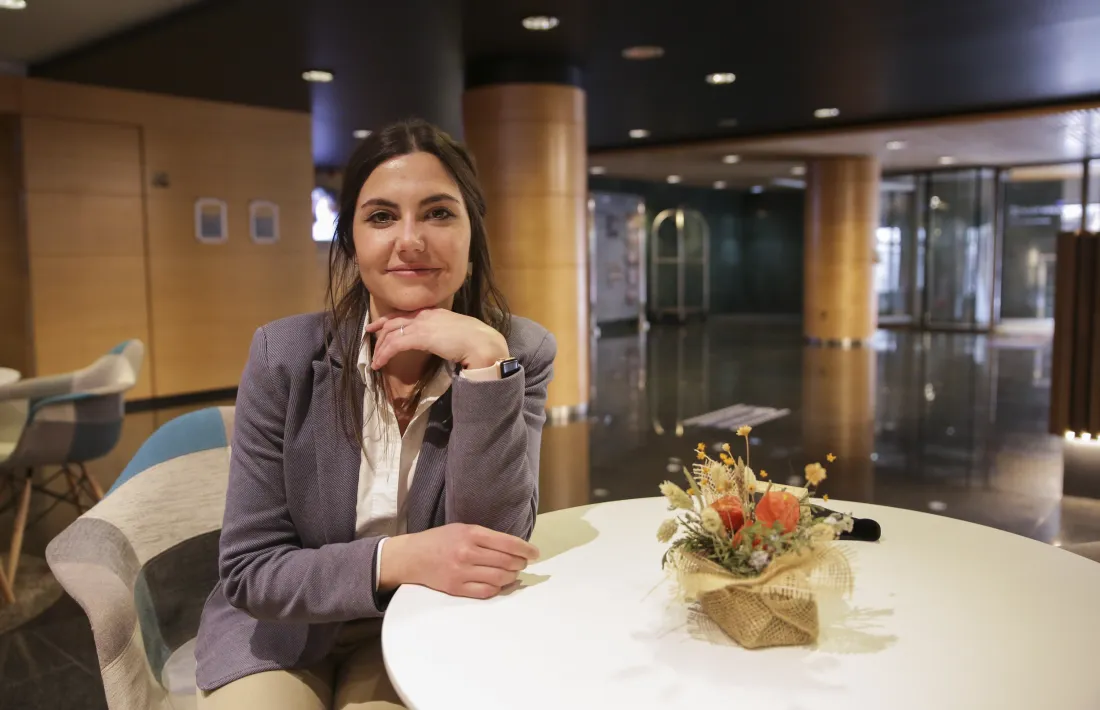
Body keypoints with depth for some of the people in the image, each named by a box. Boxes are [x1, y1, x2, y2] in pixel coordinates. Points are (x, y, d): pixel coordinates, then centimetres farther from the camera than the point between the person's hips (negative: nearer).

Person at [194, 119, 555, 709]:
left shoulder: (522, 353, -13)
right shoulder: (284, 355, -14)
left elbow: (492, 548, -21)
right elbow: (248, 570, -12)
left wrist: (485, 361, -30)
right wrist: (399, 558, -29)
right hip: (283, 630, 0)